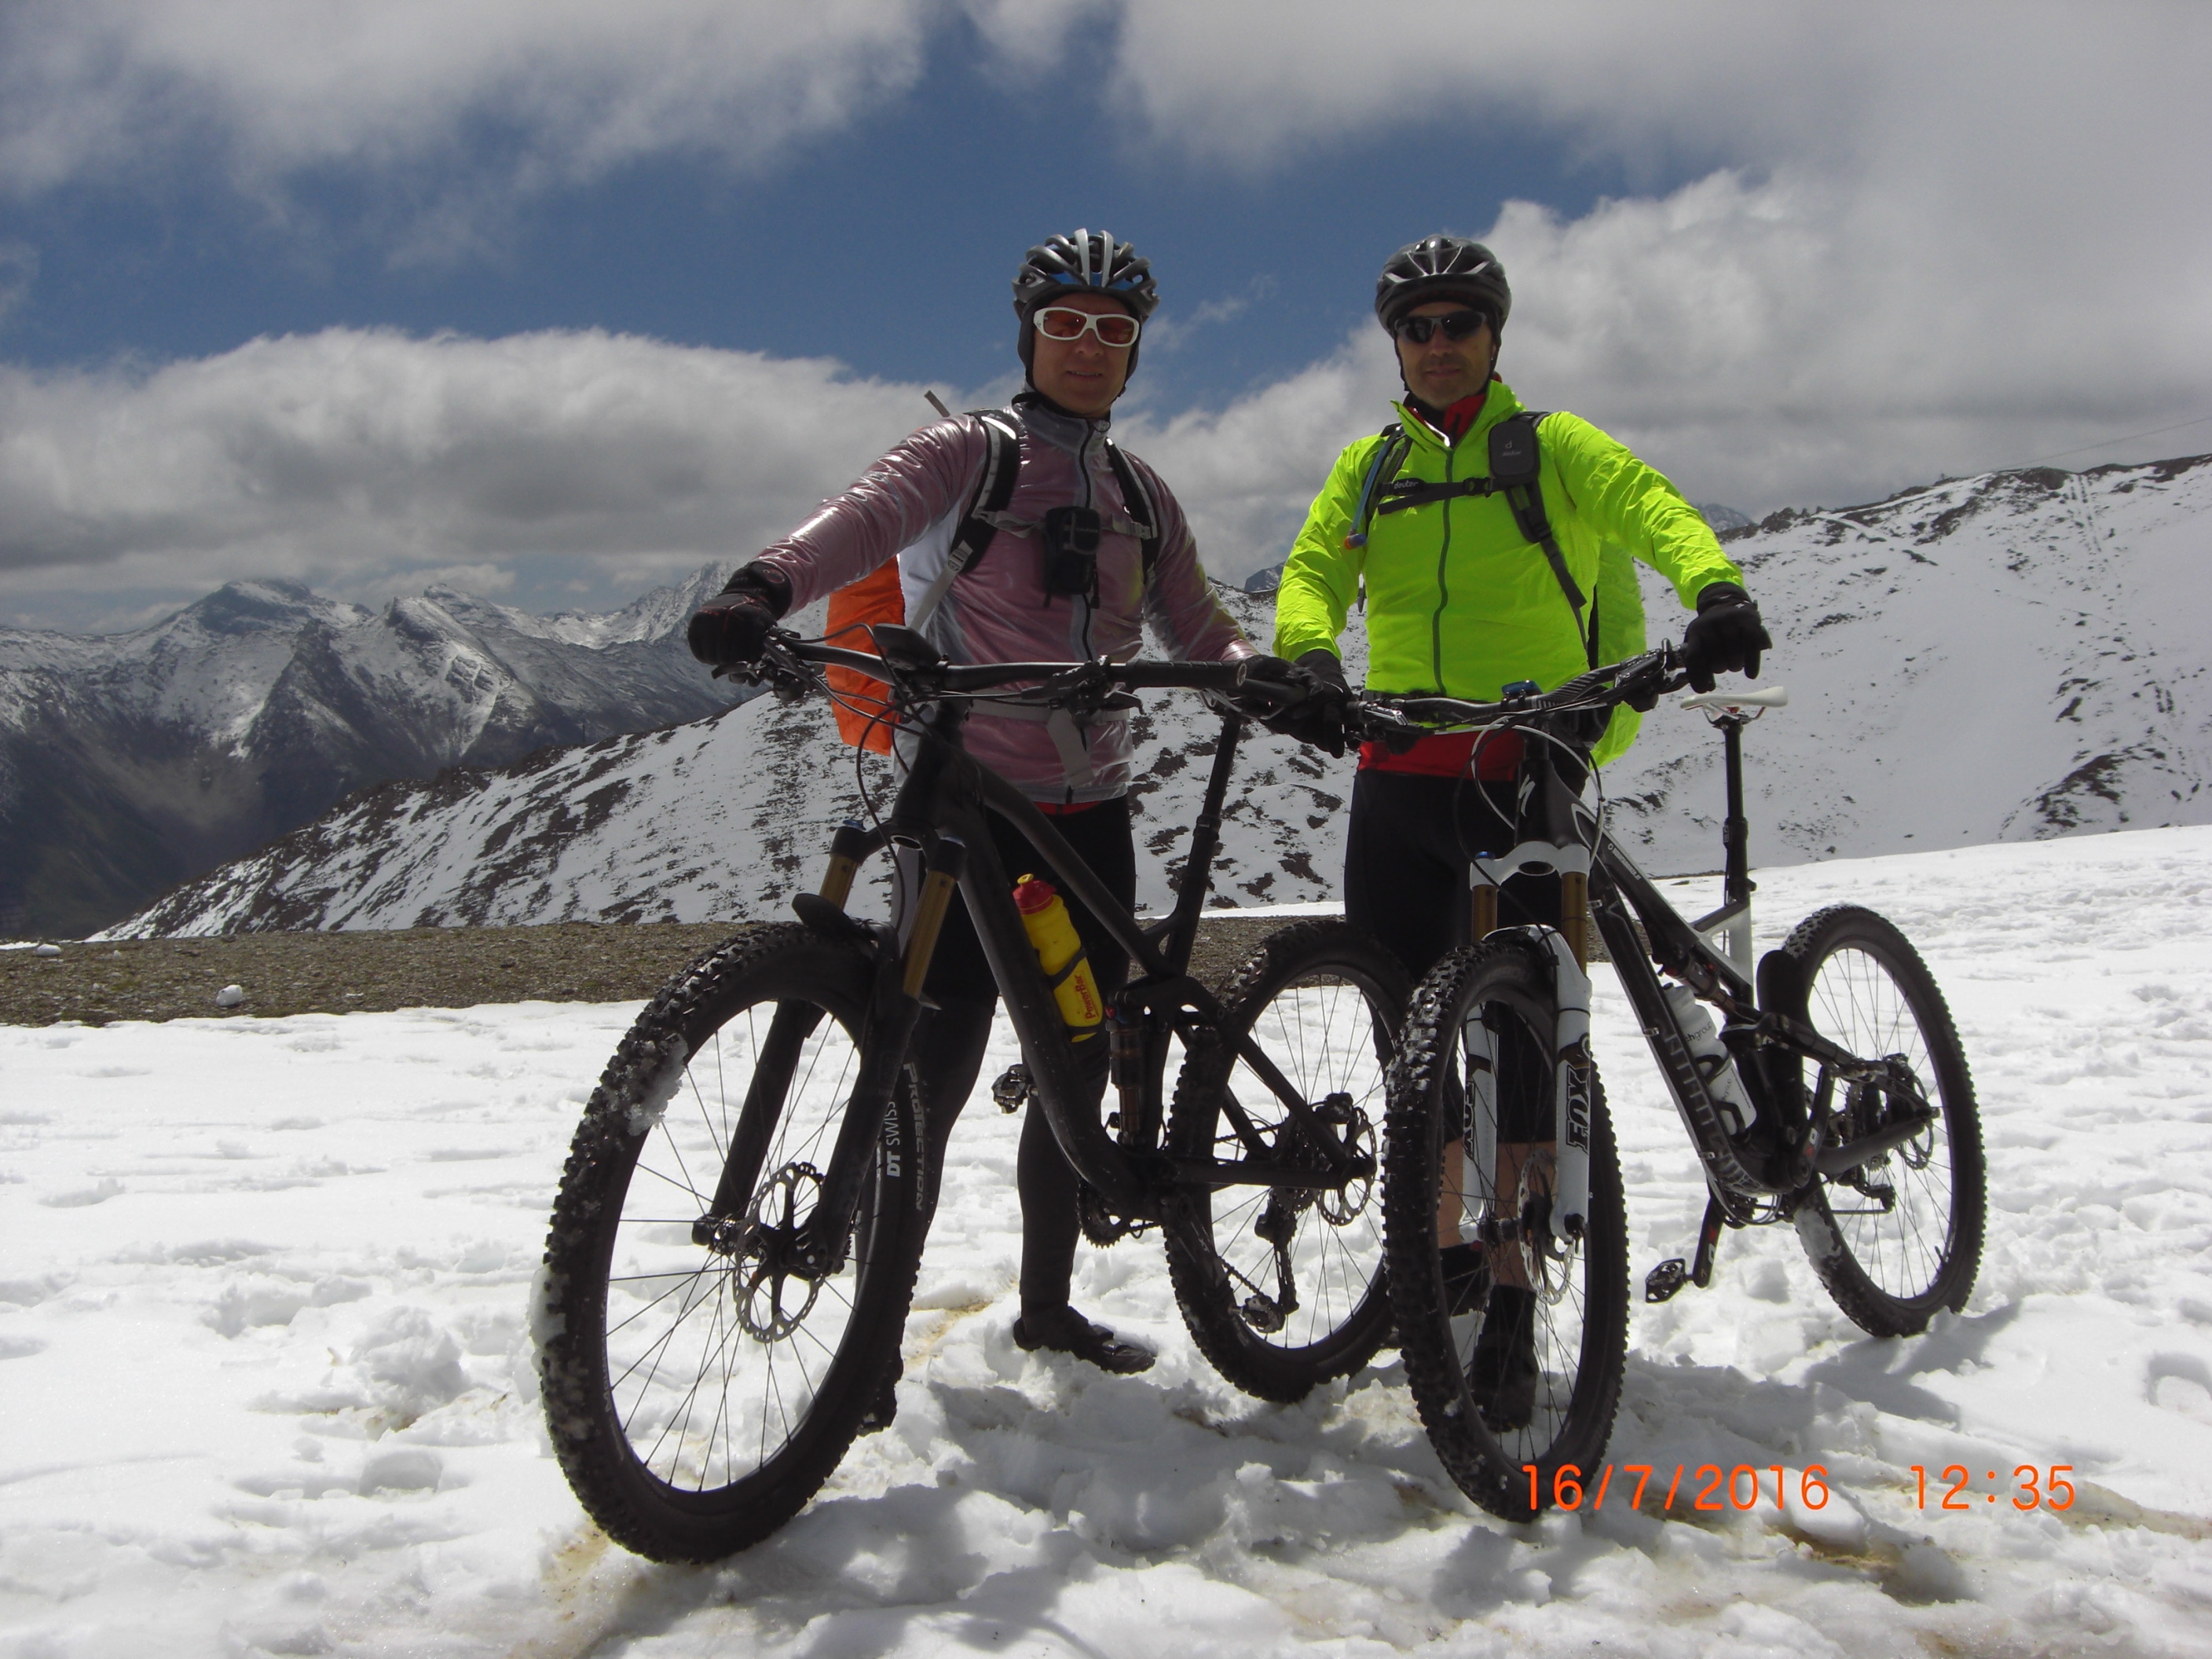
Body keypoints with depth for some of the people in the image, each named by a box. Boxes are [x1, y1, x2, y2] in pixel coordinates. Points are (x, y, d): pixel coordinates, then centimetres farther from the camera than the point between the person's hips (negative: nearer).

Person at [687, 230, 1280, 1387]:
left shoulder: (1143, 499, 16)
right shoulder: (968, 455, -2)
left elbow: (1196, 629, 11)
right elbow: (867, 515, -22)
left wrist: (1261, 670, -13)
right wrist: (765, 586, -42)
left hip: (1090, 812, 6)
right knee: (935, 1073, -8)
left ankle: (1048, 1302, 28)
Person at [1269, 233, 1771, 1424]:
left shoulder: (1554, 448, 6)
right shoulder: (1365, 470, 17)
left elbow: (1652, 509, -10)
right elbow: (1312, 570, 4)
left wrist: (1714, 589, -32)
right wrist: (1305, 654, -19)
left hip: (1532, 771, -4)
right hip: (1398, 777, 4)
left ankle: (1512, 1304, 0)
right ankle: (1443, 1253, 26)